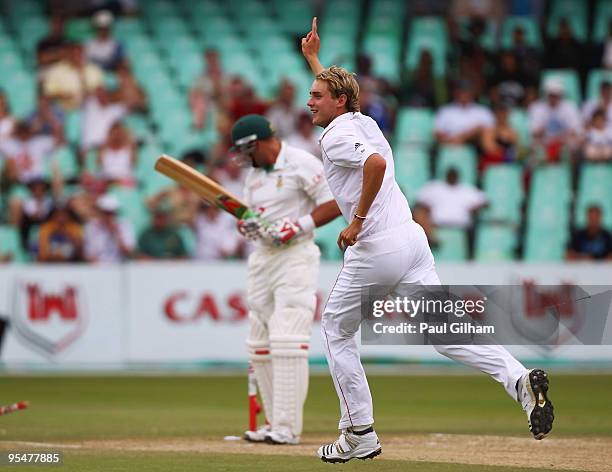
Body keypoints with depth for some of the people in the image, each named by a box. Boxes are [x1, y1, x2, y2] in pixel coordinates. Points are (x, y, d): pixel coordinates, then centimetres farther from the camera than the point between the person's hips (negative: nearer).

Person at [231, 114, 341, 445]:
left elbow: (334, 204, -12)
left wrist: (295, 228, -19)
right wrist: (246, 224, -5)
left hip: (296, 257, -9)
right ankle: (275, 424, 13)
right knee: (260, 345, 7)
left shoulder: (302, 164, -9)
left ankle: (287, 428, -17)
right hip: (262, 258, 9)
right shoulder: (253, 173, 16)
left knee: (287, 342, -15)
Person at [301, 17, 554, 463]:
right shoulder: (364, 122, 19)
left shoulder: (336, 136, -7)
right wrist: (314, 58, 50)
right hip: (413, 238, 8)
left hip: (375, 248, -8)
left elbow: (376, 163, -28)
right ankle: (518, 377, -25)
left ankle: (360, 434, 11)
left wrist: (357, 222, -21)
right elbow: (336, 91, 45)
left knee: (336, 329, 12)